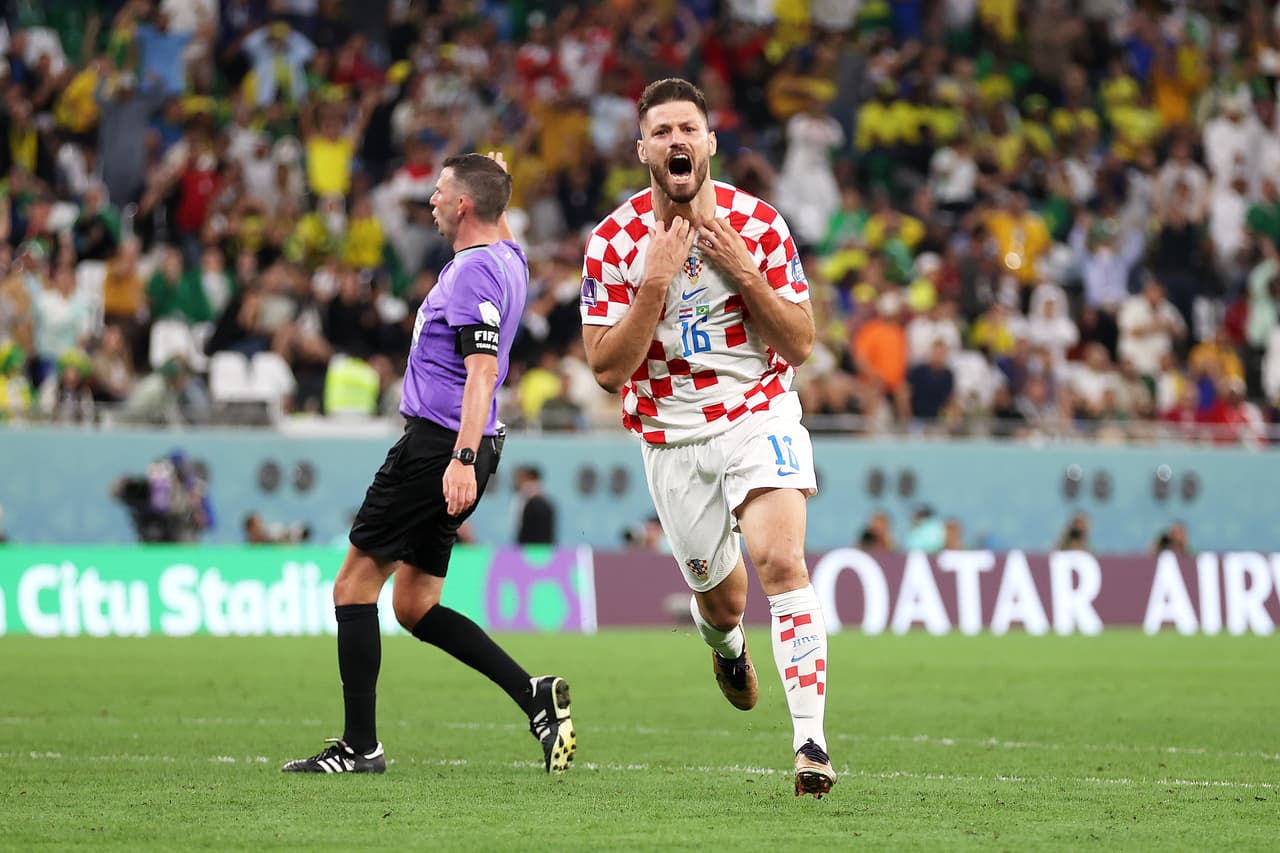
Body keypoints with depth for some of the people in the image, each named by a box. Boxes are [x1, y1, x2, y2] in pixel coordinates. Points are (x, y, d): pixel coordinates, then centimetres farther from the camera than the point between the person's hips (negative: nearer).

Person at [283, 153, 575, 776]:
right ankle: (534, 696, 1)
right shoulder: (507, 258, 14)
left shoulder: (474, 271, -15)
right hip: (456, 445, 10)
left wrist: (462, 458, -30)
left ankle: (360, 746, -3)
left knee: (354, 583, -3)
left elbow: (482, 372, -24)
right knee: (414, 607, 11)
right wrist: (496, 182, 29)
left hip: (437, 443, -10)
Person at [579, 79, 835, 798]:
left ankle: (811, 739, -26)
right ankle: (726, 642, 51)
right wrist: (657, 281, -21)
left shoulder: (758, 223, -6)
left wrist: (744, 273, -18)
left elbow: (801, 345, -4)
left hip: (760, 416, -1)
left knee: (782, 559, -24)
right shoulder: (615, 241, -7)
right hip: (673, 437, 1)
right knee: (723, 600, 11)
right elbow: (608, 369, -10)